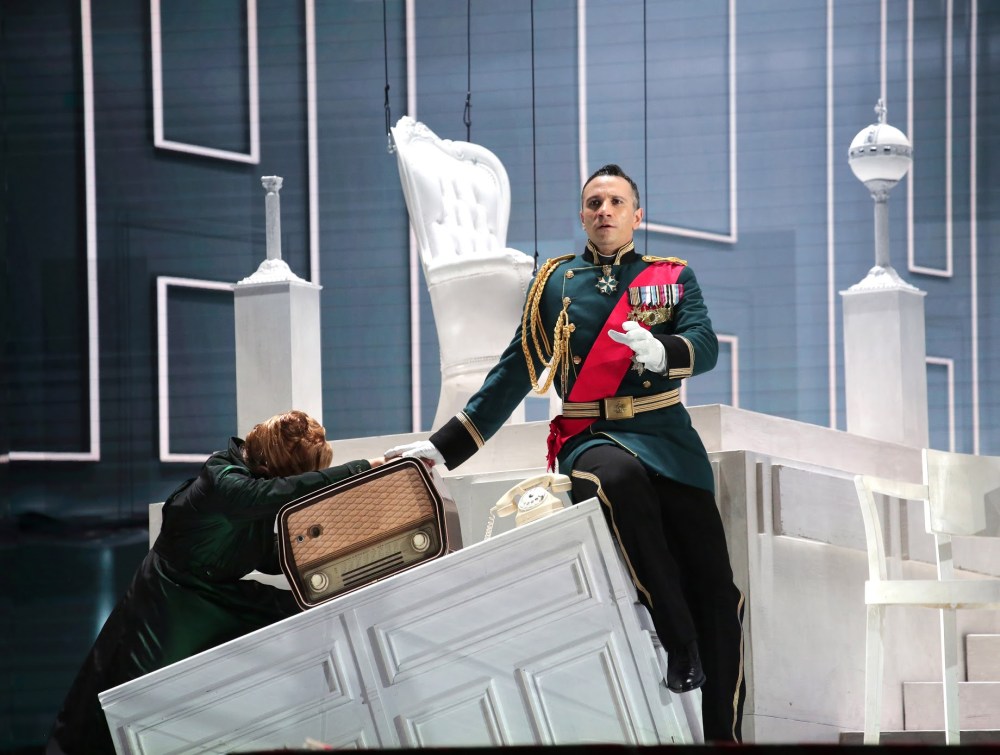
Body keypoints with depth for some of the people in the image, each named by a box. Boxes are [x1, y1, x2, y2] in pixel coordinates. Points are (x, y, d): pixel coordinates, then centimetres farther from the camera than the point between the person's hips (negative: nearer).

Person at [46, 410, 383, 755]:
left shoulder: (255, 477, -4)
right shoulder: (223, 483, -30)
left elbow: (268, 558, 5)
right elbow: (286, 491, -47)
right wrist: (364, 468, -43)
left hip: (218, 604, 8)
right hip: (166, 608, -8)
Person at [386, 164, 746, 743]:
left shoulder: (673, 277, 12)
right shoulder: (555, 282, 15)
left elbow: (706, 346, -5)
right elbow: (514, 373, 17)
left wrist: (661, 351, -29)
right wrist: (444, 446, 12)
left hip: (668, 435, 1)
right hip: (590, 439, -1)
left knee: (718, 592, -9)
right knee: (622, 477, -40)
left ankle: (725, 733, 5)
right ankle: (680, 646, -34)